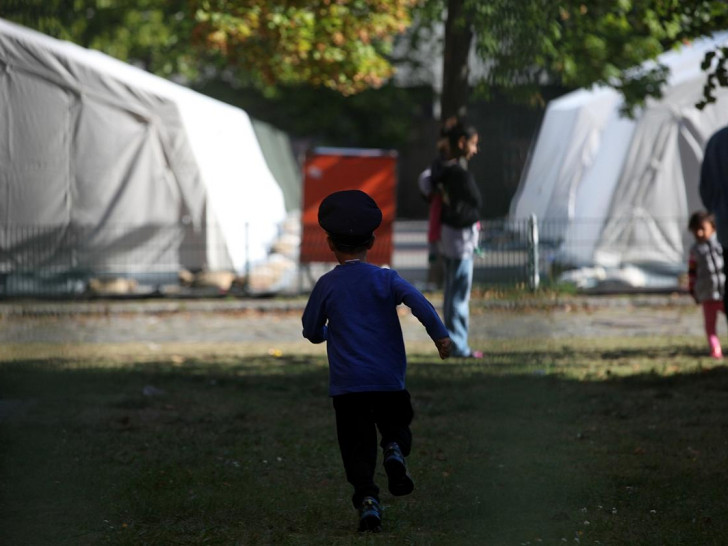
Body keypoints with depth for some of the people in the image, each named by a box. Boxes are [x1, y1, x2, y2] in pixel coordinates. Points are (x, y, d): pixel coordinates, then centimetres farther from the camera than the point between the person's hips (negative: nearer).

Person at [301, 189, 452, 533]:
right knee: (396, 426, 20)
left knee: (358, 447, 3)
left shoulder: (327, 285, 3)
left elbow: (311, 331, 10)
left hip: (347, 383, 0)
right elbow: (418, 301, -16)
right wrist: (440, 335, -19)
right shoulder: (385, 279, 2)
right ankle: (395, 452, -12)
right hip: (389, 379, 0)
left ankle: (367, 500, -14)